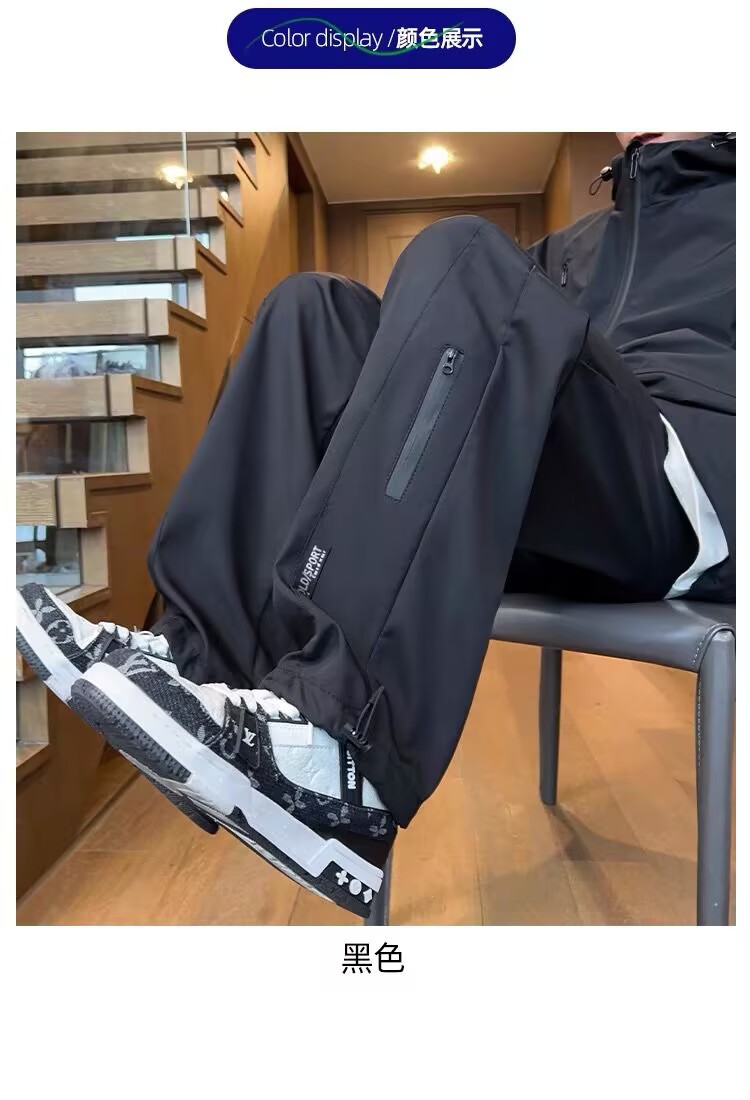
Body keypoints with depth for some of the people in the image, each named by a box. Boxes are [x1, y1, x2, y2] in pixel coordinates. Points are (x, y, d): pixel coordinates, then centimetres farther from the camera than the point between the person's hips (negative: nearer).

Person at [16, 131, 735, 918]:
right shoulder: (579, 242, 34)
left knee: (464, 263, -24)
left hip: (692, 498, -4)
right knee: (315, 309, -6)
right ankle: (198, 661, -22)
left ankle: (335, 744, -38)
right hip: (560, 515, 5)